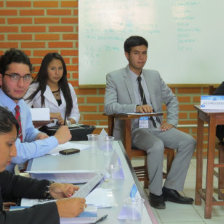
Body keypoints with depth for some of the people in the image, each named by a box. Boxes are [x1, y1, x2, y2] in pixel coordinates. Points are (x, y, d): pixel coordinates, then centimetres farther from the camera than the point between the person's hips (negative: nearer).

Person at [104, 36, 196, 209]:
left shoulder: (154, 76, 15)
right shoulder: (114, 77, 0)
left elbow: (171, 99, 23)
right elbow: (109, 107, -13)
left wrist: (171, 122, 4)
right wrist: (136, 107, -28)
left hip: (157, 126, 5)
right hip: (133, 129, -5)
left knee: (188, 142, -16)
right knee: (157, 146, -33)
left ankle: (170, 189, -7)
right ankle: (155, 193, -13)